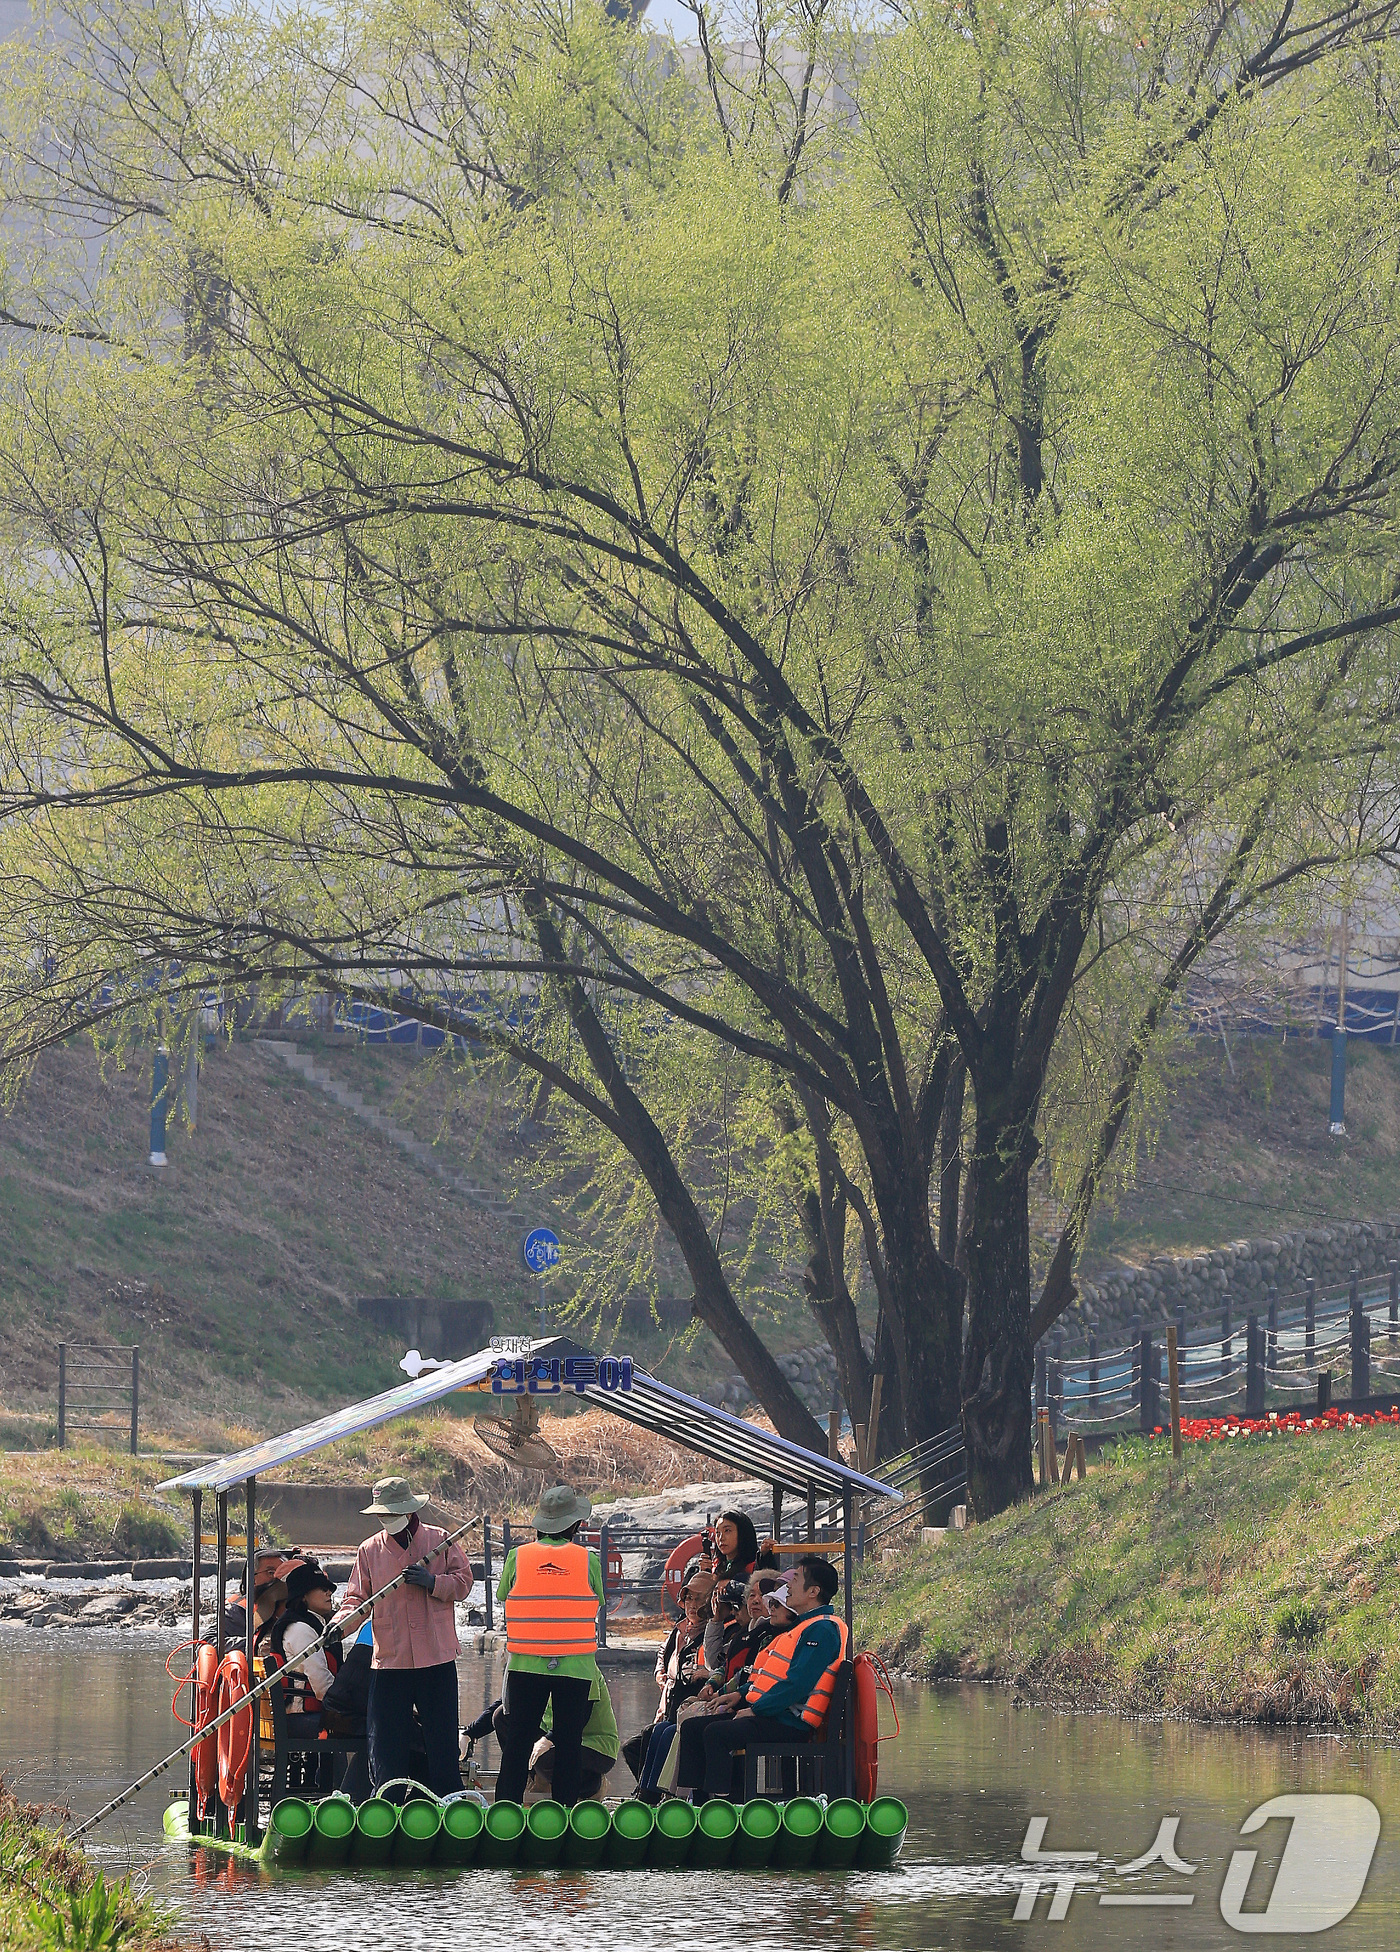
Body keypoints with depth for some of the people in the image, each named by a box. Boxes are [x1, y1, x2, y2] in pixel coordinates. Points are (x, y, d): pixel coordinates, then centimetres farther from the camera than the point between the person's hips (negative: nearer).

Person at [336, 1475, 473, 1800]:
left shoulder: (440, 1541, 3)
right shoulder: (370, 1550, 7)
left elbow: (463, 1582, 3)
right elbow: (358, 1597, 5)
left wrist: (432, 1582, -14)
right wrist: (343, 1622, -14)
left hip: (436, 1659, -1)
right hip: (389, 1661, 1)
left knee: (442, 1741, 5)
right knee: (384, 1744, 2)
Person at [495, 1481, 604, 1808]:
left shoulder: (517, 1557, -1)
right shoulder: (588, 1560, -2)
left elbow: (504, 1600, 6)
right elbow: (596, 1608, 4)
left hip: (525, 1666, 1)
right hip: (576, 1666, -1)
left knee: (517, 1744, 6)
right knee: (569, 1745, 6)